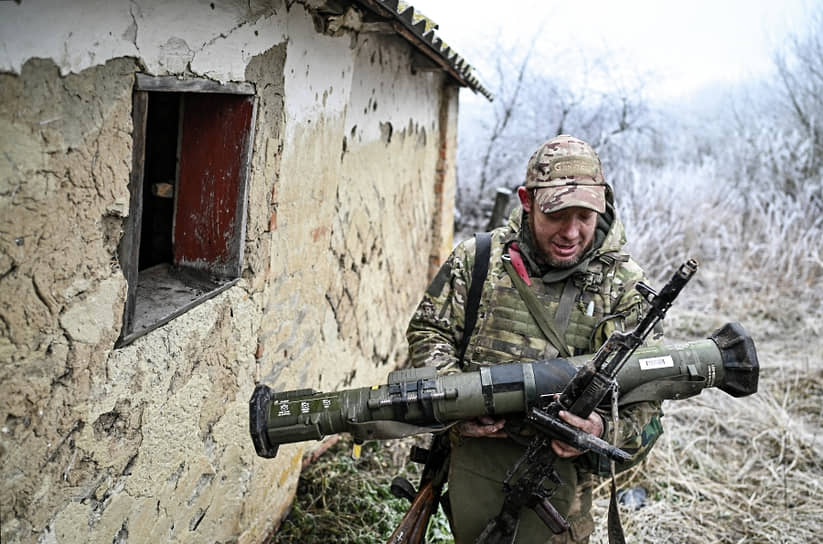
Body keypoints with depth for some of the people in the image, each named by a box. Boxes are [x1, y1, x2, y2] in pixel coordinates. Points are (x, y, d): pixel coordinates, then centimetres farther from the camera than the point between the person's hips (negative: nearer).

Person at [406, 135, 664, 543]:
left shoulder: (623, 286, -4)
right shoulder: (477, 258, -2)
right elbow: (428, 331, 4)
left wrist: (603, 430, -24)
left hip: (559, 469, -1)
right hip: (473, 456, 2)